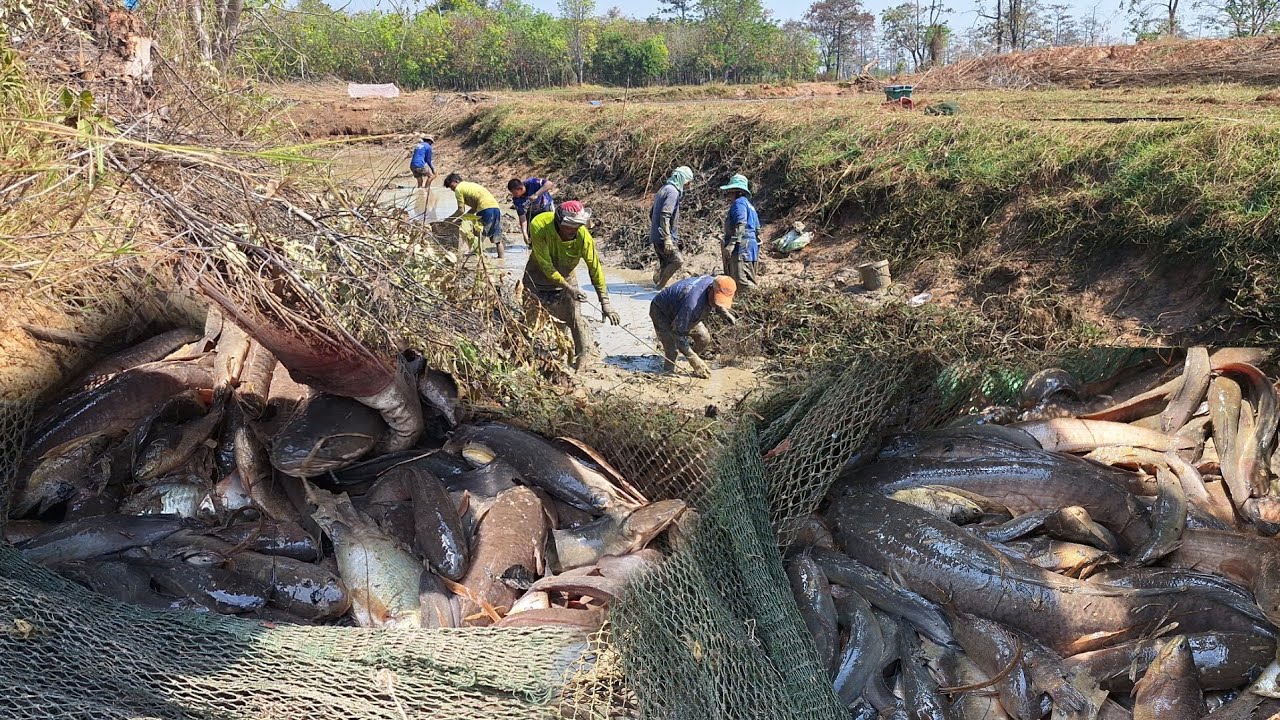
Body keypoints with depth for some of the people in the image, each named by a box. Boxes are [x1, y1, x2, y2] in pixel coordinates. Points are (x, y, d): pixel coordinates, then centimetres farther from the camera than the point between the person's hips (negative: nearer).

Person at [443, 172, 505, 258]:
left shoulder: (458, 189, 3)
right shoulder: (470, 185, 29)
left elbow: (461, 210, 1)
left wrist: (449, 218, 12)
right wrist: (463, 217, 24)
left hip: (485, 208, -8)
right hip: (495, 207, 8)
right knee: (497, 237, 14)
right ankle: (502, 256, 16)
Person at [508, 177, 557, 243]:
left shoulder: (532, 183, -34)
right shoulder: (516, 199, -23)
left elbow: (550, 184, -46)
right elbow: (522, 216, -22)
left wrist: (536, 195, -54)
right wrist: (524, 233, -33)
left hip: (546, 207, -3)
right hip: (532, 212, 3)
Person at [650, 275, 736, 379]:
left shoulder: (712, 282, -21)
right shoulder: (692, 303, -45)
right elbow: (678, 332, -37)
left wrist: (726, 314, -7)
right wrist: (694, 359, -35)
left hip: (679, 310, 8)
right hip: (661, 312, -8)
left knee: (704, 338, 5)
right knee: (671, 350, -20)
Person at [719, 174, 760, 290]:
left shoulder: (739, 202, -5)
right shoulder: (749, 205, 26)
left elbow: (740, 224, -19)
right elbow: (757, 228, 27)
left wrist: (731, 244, -25)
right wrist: (757, 253, 29)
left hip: (742, 248, -11)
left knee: (742, 281, -17)